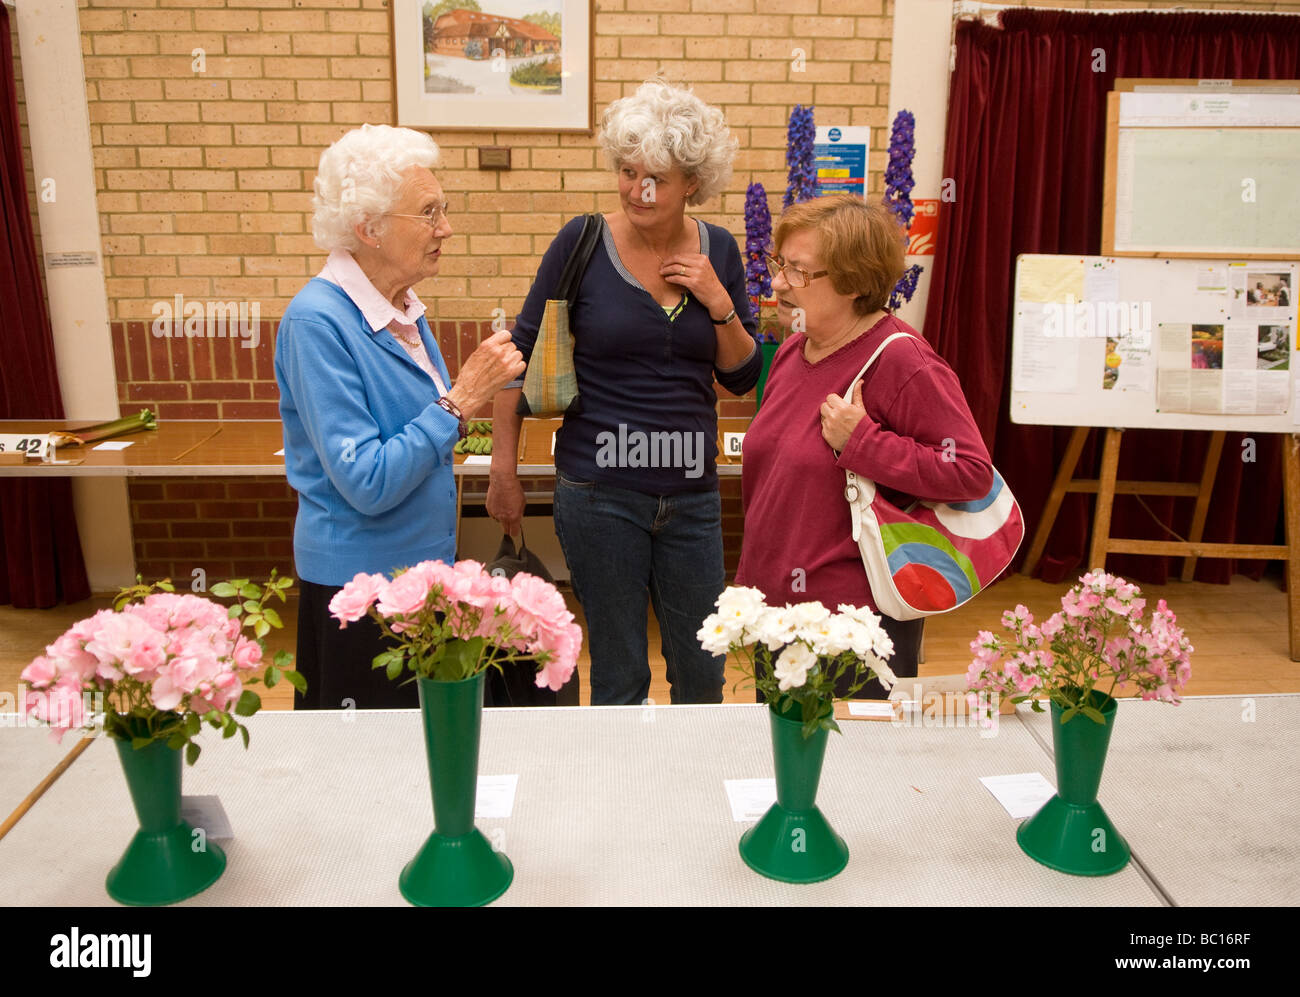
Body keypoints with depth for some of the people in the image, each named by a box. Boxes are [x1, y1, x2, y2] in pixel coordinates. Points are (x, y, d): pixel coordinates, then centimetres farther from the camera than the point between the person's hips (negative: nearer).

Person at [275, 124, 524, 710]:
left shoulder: (403, 309, 5)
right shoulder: (317, 321, -20)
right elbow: (368, 485, -25)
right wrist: (459, 400, -23)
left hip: (421, 564, 8)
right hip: (358, 579, -8)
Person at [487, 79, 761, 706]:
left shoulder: (717, 251, 4)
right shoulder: (583, 242, -6)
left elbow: (742, 377, 8)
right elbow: (521, 355, -1)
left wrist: (720, 303, -9)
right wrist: (504, 471, -2)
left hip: (691, 491, 3)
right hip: (599, 491, -3)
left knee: (703, 671, 15)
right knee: (619, 675, 10)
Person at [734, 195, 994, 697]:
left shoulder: (902, 362, -16)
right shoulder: (792, 351, 8)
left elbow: (973, 473, -19)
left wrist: (861, 442, -23)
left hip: (858, 617, -8)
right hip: (775, 603, 8)